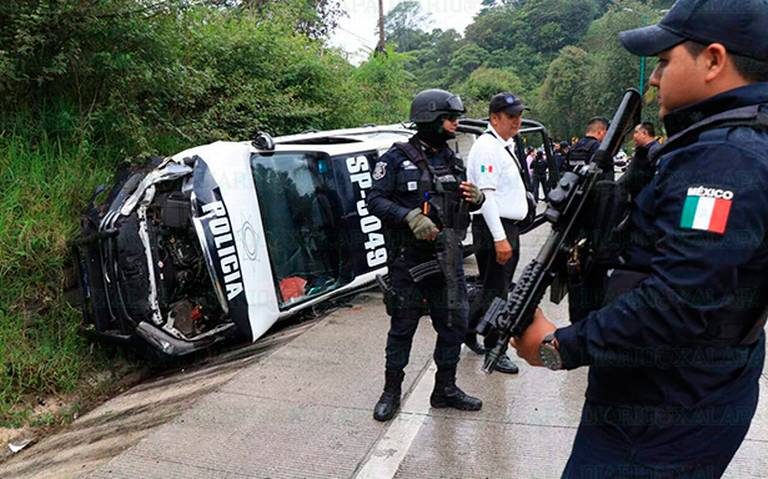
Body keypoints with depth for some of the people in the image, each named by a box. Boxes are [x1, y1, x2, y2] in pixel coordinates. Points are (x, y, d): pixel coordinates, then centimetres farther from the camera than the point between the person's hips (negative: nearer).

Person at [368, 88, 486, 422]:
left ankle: (445, 388, 28)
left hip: (448, 258, 6)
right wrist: (411, 216, -24)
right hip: (408, 260, -6)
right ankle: (391, 391, 23)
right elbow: (375, 200, -12)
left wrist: (475, 198, -3)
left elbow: (465, 201, 20)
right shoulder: (397, 158, -7)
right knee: (403, 326, 6)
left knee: (454, 324, 11)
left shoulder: (451, 160, 12)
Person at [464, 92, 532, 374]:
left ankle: (466, 332, 32)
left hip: (508, 227, 10)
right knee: (496, 291, 0)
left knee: (494, 289, 17)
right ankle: (494, 351, 13)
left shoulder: (506, 145, 16)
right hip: (494, 228, -10)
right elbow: (486, 194, -23)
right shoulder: (487, 147, -16)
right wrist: (499, 238, -25)